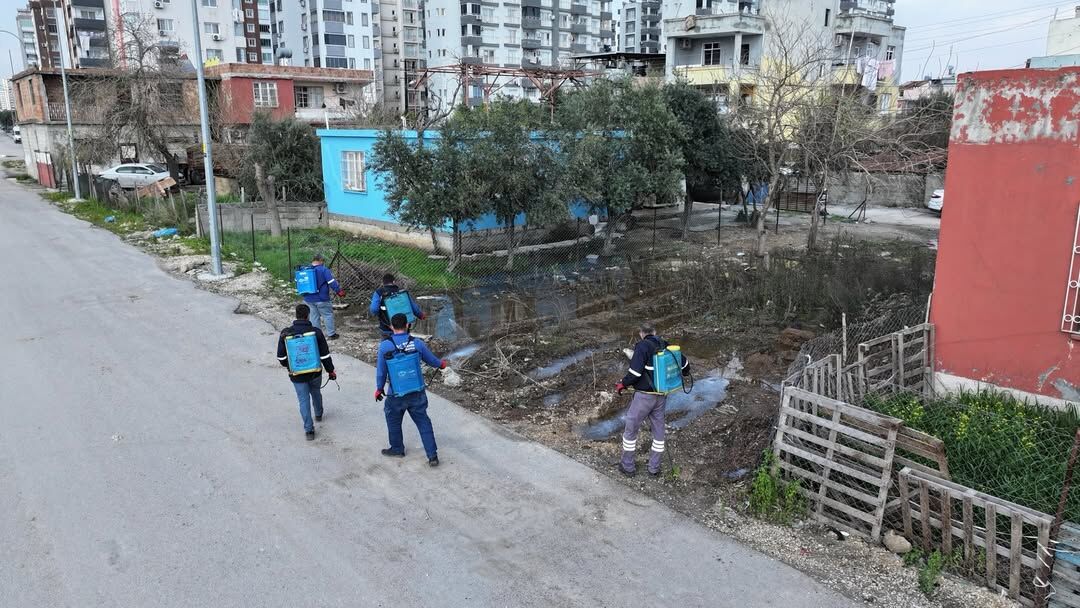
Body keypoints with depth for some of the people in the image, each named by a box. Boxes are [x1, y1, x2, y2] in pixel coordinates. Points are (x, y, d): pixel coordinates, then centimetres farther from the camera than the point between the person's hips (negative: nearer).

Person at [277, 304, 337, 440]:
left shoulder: (285, 333, -11)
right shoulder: (316, 332, -13)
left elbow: (281, 356, -2)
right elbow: (325, 355, -8)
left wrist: (288, 366, 19)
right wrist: (331, 371, 4)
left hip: (297, 375, -1)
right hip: (315, 372, 1)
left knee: (304, 400, 7)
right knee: (316, 393, 26)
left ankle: (309, 429, 4)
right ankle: (318, 414, 49)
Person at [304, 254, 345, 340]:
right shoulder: (324, 270, -12)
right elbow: (332, 282, -17)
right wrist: (339, 291, -10)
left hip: (309, 299, 5)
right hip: (321, 299, -5)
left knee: (314, 316, 14)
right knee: (328, 315, 6)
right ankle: (331, 334, 9)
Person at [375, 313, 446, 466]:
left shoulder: (384, 346, -12)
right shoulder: (417, 343, -8)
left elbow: (381, 371, -4)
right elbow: (431, 360, 8)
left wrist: (379, 389, 12)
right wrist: (441, 364, 30)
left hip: (396, 395, -1)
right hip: (417, 394, 2)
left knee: (393, 421, 23)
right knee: (423, 422, 12)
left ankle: (397, 449, 40)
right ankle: (432, 455, 11)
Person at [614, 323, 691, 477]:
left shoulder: (642, 346, -15)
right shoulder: (666, 346, 3)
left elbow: (635, 372, -23)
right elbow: (684, 363, 16)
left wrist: (622, 384, -7)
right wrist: (685, 372, 38)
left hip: (644, 396, -6)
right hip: (662, 396, 6)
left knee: (630, 430, 10)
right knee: (658, 430, 18)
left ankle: (628, 467, 19)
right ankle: (654, 467, 26)